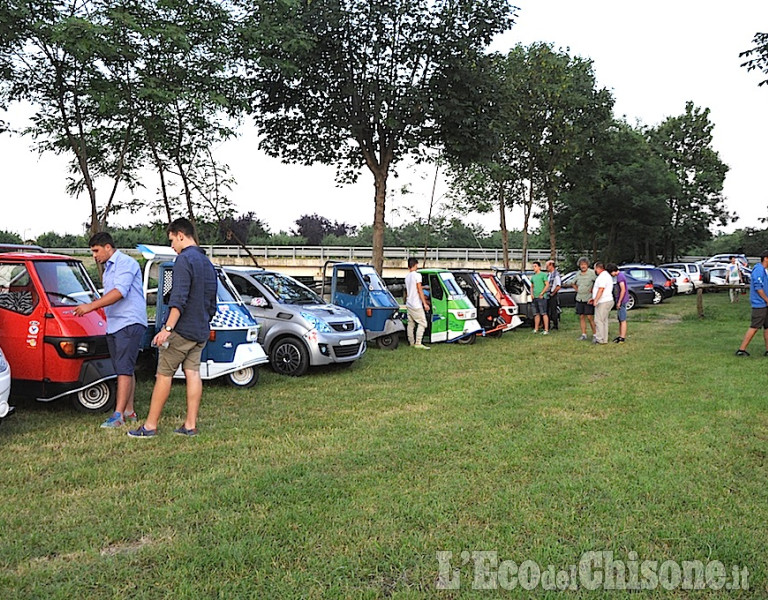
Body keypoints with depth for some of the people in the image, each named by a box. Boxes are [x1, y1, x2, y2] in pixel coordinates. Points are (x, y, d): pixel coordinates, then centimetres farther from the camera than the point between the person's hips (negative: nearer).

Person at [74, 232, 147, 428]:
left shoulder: (126, 263, -10)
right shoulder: (108, 268, 21)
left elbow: (120, 292, -23)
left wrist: (91, 306, -25)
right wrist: (96, 303, 10)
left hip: (129, 323, -10)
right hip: (113, 325, 10)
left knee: (124, 368, -12)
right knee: (125, 369, 11)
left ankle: (118, 414, -14)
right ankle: (129, 411, 16)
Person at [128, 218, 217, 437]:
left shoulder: (184, 259, -12)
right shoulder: (207, 263, 16)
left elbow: (179, 299, -22)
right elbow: (212, 303, 21)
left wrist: (167, 328, -24)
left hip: (181, 329, -8)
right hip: (200, 332, 8)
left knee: (163, 374, 0)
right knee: (193, 373, 7)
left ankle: (150, 425, 6)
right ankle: (190, 425, 8)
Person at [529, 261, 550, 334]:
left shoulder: (543, 275, -3)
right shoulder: (533, 276, 18)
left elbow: (547, 285, -9)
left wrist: (541, 293, -13)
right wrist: (532, 294, 8)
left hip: (541, 297, -7)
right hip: (535, 297, 7)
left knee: (543, 313, -8)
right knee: (536, 314, 10)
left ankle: (546, 329, -7)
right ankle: (536, 329, 14)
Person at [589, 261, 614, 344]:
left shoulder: (603, 276, -15)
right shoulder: (606, 275, 20)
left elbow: (601, 289, -23)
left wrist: (595, 300, -22)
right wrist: (593, 298, 23)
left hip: (603, 303, -11)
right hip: (608, 301, 11)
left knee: (599, 320, -7)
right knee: (604, 320, 13)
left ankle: (600, 339, -6)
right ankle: (604, 339, 16)